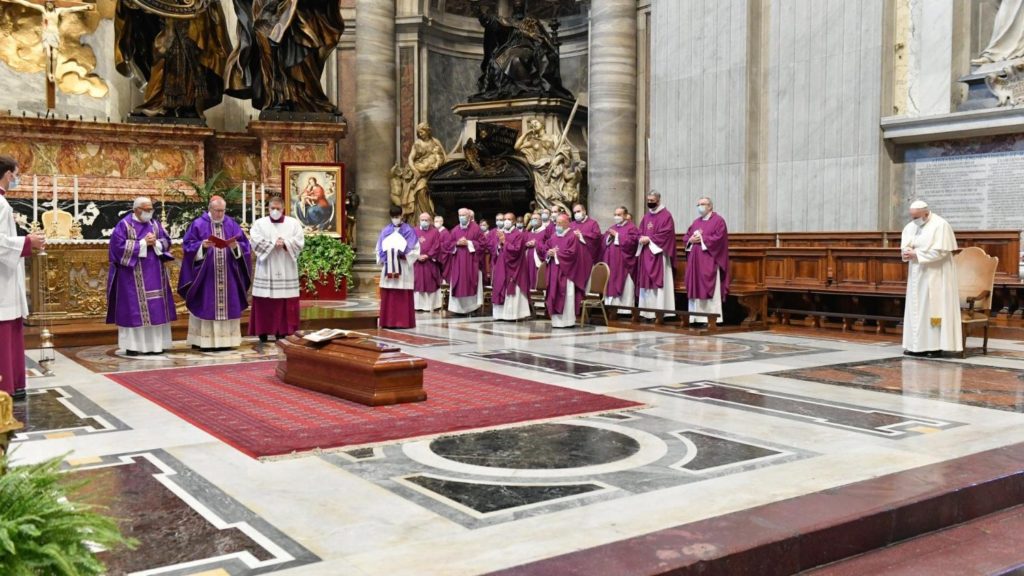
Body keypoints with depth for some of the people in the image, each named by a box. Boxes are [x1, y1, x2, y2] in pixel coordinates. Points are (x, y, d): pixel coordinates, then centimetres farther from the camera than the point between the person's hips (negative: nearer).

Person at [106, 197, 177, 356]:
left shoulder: (155, 224, 12)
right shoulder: (124, 225, -5)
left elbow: (167, 241, 11)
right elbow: (119, 245, -15)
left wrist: (156, 243, -11)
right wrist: (143, 243, -16)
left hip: (154, 274, 6)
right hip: (133, 275, -6)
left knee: (156, 308, 4)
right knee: (134, 308, -5)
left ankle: (154, 343, 10)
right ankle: (132, 345, 0)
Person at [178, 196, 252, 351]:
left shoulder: (232, 224, 8)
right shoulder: (198, 224, 1)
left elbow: (244, 245, 5)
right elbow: (188, 245, -2)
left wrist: (236, 246, -15)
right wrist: (202, 245, -19)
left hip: (228, 275, 3)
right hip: (205, 274, -3)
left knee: (228, 305, 3)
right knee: (206, 306, -3)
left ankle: (225, 339, 9)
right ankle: (203, 340, 1)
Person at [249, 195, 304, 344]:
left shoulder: (294, 223, 9)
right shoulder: (259, 223, 8)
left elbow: (299, 242, -2)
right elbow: (255, 242, -7)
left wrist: (285, 244, -17)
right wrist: (273, 243, -14)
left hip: (286, 271, 1)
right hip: (266, 271, 0)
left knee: (285, 304, -2)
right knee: (264, 303, -4)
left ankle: (282, 334, 3)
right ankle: (263, 334, 0)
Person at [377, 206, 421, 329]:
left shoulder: (408, 230, 4)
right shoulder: (386, 231, 13)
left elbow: (414, 248, -2)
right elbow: (379, 247, 13)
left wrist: (403, 253, -16)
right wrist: (384, 257, -5)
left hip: (403, 268, -3)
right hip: (389, 267, 3)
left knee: (403, 296, -3)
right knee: (388, 295, 1)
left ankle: (404, 321, -1)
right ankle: (389, 321, 4)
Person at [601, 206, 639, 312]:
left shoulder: (631, 228, -1)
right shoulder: (612, 228, 18)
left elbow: (631, 242, -17)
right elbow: (604, 244, 13)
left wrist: (617, 235, -12)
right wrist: (609, 237, -7)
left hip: (624, 263, -6)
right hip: (611, 263, 6)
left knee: (624, 287, -5)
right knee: (611, 285, 5)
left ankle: (626, 310, -2)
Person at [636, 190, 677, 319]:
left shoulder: (666, 216, -4)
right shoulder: (646, 216, 18)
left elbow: (666, 233, -14)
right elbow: (640, 231, 18)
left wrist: (649, 239, -14)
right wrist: (642, 238, -4)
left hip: (658, 253, -7)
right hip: (645, 254, 7)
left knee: (658, 282, -9)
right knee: (646, 281, 6)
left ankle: (659, 312, -9)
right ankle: (647, 312, 9)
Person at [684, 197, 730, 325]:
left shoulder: (718, 220, -3)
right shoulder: (696, 222, 19)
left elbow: (718, 238, -14)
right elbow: (687, 236, 16)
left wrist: (702, 239, -14)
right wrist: (691, 240, -6)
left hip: (709, 261, -7)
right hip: (695, 261, 7)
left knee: (709, 289, -7)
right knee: (696, 288, 5)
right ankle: (696, 318, 9)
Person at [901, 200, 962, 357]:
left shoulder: (940, 225, -12)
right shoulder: (911, 226, 9)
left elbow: (940, 251, -19)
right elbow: (905, 245, 8)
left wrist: (916, 254, -19)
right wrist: (907, 251, -16)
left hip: (935, 275, -7)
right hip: (918, 275, 7)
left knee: (934, 307, -6)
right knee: (917, 308, 5)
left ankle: (936, 346, -3)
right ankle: (919, 345, 9)